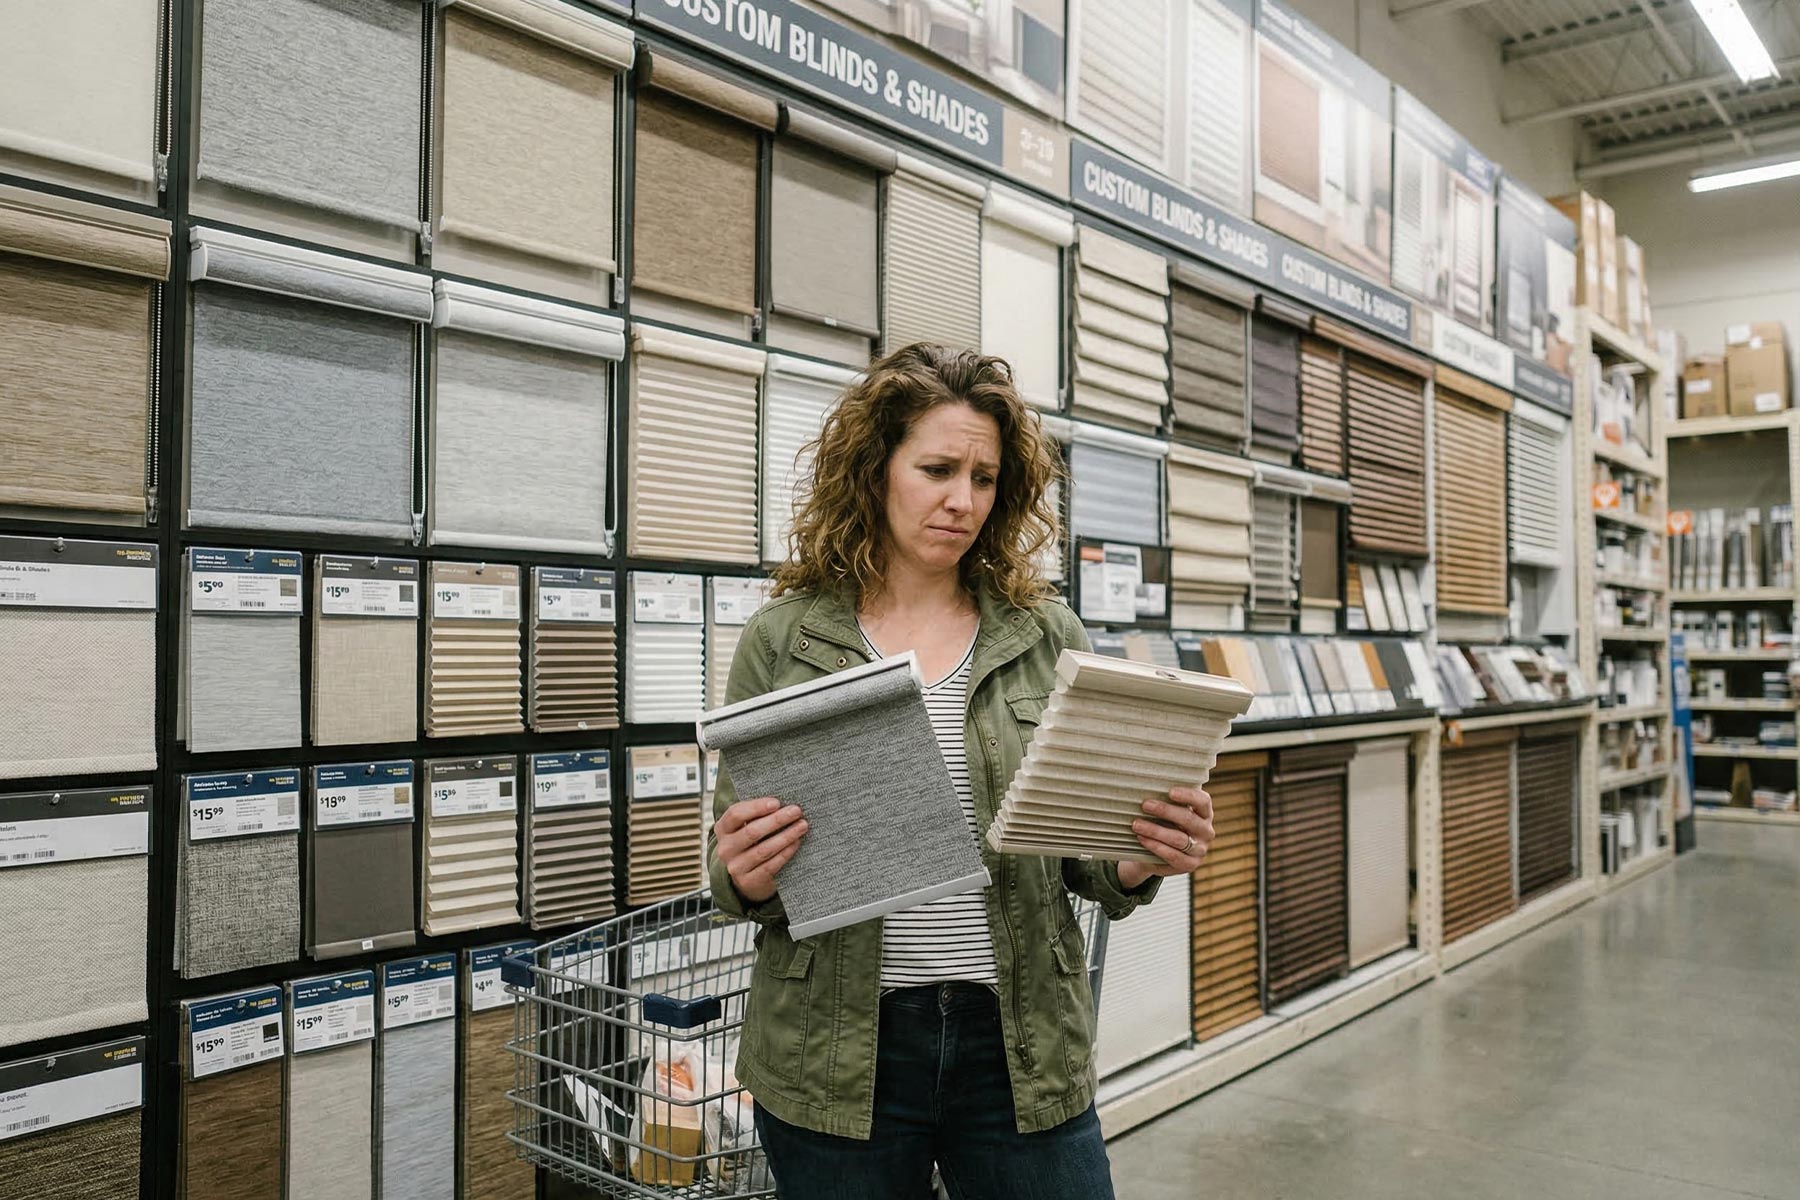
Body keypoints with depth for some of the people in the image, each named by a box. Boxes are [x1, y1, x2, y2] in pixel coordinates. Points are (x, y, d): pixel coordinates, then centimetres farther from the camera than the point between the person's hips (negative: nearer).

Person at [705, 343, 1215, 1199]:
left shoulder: (1049, 638, 2)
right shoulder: (781, 640, -1)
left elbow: (1085, 859, 6)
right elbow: (730, 867, 3)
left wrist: (1142, 863, -15)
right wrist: (745, 877, -19)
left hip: (1023, 1045, 1)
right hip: (836, 1056, 0)